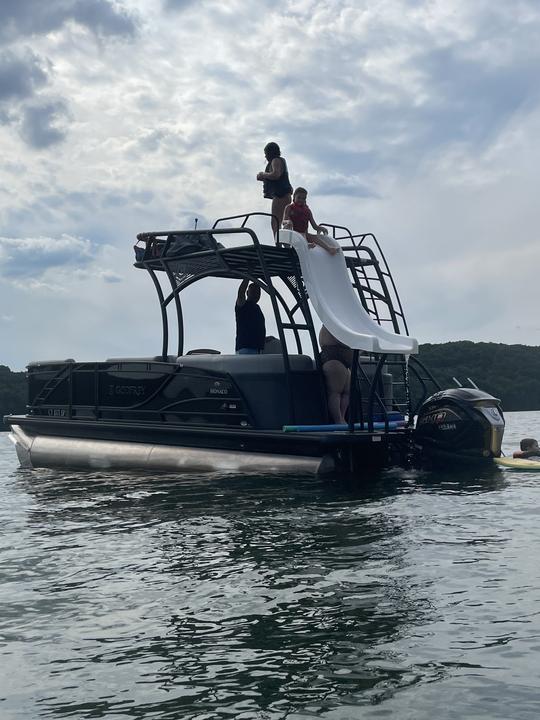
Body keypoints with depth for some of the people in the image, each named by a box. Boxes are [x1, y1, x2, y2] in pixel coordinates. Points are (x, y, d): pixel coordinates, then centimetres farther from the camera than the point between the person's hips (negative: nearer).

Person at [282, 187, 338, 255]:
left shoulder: (307, 210, 19)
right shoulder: (289, 208, 8)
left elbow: (314, 226, 14)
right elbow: (284, 221, -6)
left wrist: (320, 228, -8)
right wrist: (288, 221, -31)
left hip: (304, 234, 4)